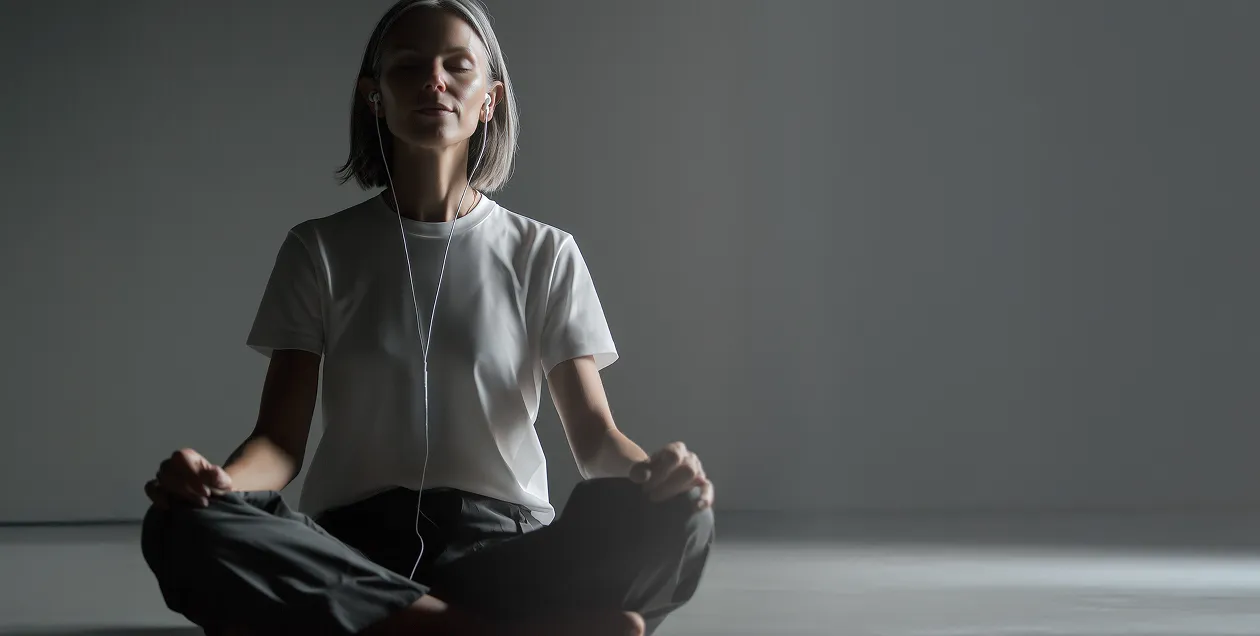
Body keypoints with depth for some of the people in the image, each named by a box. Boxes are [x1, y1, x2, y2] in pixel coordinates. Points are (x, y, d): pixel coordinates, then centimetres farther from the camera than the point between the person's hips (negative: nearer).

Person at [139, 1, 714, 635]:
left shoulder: (544, 255, 12)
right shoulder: (319, 250, 12)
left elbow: (595, 435, 4)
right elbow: (281, 439, 4)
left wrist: (651, 470, -21)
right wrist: (219, 480, -21)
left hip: (504, 541, 0)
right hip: (355, 536, 1)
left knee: (672, 521, -31)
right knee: (182, 528, -32)